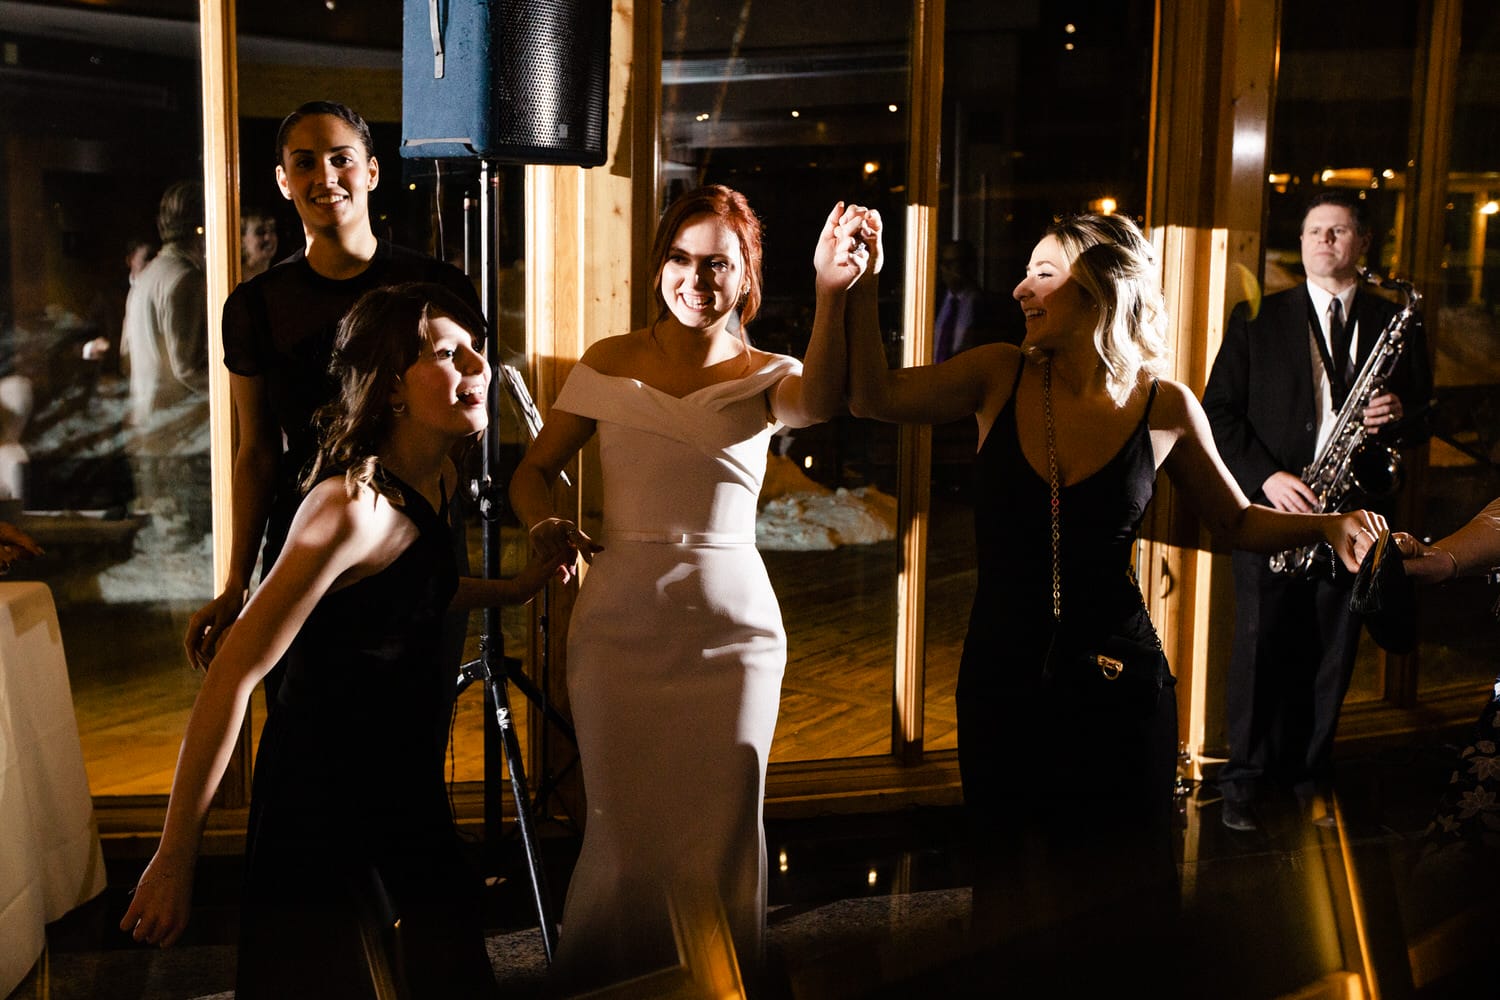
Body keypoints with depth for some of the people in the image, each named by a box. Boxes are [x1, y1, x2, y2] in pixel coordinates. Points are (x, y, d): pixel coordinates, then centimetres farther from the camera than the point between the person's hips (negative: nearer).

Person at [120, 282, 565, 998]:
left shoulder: (438, 479, 1)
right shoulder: (352, 503, -26)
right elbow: (235, 673, -26)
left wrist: (511, 589, 22)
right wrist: (174, 857, -25)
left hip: (408, 785, 8)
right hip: (325, 789, -8)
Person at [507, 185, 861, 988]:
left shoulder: (765, 377, 1)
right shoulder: (610, 364, 5)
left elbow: (819, 401, -24)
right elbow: (534, 470, 11)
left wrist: (831, 293, -42)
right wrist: (544, 524, -12)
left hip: (730, 628, 0)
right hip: (620, 623, 1)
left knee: (723, 835, 6)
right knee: (623, 834, 6)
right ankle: (602, 988, 27)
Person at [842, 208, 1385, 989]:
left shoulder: (1165, 407, -5)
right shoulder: (1000, 376, -2)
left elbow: (1237, 522, 5)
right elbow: (873, 396, -6)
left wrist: (1326, 524, -11)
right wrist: (865, 284, -14)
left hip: (1116, 682, -1)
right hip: (1001, 674, 2)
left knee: (1120, 899, 12)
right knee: (1008, 893, 16)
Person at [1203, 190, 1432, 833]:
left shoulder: (1395, 324, 10)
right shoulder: (1258, 319, 5)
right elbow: (1218, 410, 0)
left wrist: (1398, 414, -11)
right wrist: (1265, 477, -12)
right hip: (1271, 510, -1)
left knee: (1330, 654, 7)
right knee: (1260, 649, 0)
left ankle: (1310, 775, 22)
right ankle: (1248, 778, 14)